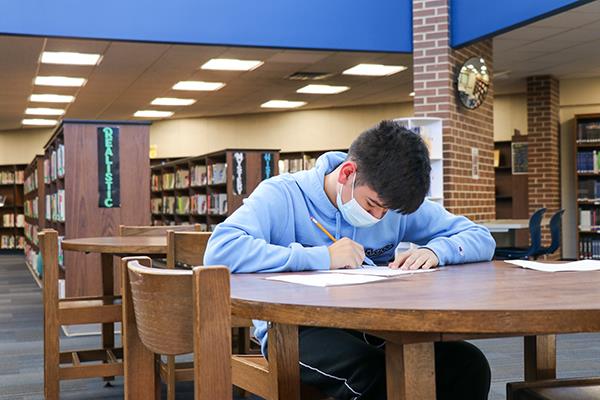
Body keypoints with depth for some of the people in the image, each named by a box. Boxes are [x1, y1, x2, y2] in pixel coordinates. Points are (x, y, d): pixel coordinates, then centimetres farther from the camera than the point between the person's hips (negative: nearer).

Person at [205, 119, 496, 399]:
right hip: (296, 329, -4)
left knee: (470, 365, -19)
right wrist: (321, 257, -25)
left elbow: (481, 238, 9)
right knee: (373, 373, -35)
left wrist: (434, 251, -14)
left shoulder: (394, 202, 4)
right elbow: (218, 251, -26)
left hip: (372, 327, 5)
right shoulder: (283, 195, -10)